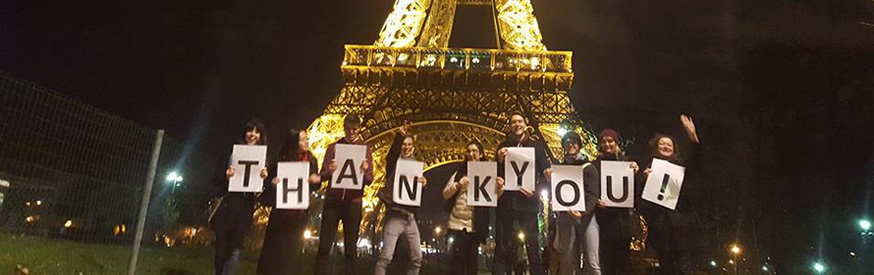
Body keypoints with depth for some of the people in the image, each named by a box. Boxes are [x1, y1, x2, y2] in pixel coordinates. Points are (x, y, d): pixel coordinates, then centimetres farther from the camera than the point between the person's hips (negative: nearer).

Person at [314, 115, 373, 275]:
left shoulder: (365, 149, 7)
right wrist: (329, 171, -22)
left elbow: (369, 180, 0)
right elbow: (322, 175, 1)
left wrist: (365, 171, -22)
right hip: (332, 200, 1)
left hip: (353, 202, 0)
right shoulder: (334, 147, 8)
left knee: (351, 248, 4)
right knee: (324, 247, 0)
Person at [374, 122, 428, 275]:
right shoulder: (394, 162, 3)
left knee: (417, 257, 7)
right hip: (395, 214, -5)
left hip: (410, 216, 5)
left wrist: (423, 184, -12)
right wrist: (399, 136, -41)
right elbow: (393, 150, -20)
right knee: (386, 256, -12)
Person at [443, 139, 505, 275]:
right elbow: (445, 195, 5)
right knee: (457, 261, -2)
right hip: (457, 223, 0)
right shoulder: (459, 172, 10)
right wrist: (457, 185, -14)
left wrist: (500, 188, -20)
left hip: (476, 226, 0)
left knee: (472, 261, 5)